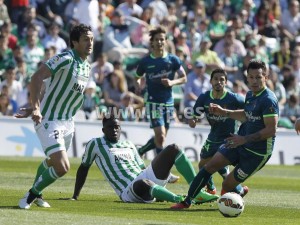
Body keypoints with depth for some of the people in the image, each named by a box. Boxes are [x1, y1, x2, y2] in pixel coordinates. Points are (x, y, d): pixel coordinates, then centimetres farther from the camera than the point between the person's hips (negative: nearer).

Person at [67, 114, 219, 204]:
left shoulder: (129, 145, 23)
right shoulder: (95, 144, 9)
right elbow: (83, 168, 16)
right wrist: (75, 196, 13)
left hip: (145, 178, 7)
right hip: (128, 192, -7)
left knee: (173, 149, -6)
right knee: (142, 183, -46)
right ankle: (180, 200, -43)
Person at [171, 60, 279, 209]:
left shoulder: (269, 100, -22)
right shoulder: (250, 95, 6)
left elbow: (271, 130, -26)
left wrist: (245, 139, -27)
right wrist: (224, 112, 15)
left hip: (257, 153, -8)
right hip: (240, 144, 8)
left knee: (227, 185, -1)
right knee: (209, 166, -4)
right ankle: (186, 202, 7)